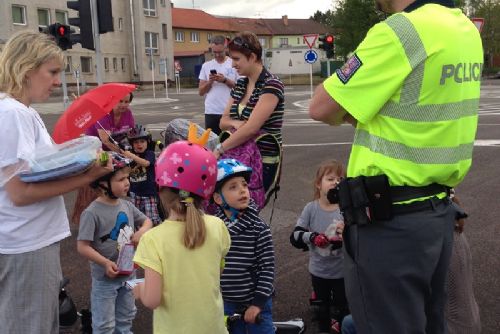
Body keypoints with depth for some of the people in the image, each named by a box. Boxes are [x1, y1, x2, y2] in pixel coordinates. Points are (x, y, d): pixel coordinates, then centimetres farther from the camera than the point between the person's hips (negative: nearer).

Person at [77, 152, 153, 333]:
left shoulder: (127, 205, -1)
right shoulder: (92, 213, -22)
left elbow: (147, 221, 14)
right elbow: (82, 246, -22)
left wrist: (142, 230, -8)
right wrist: (105, 263, -28)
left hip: (128, 274, 7)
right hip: (105, 278, -6)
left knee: (126, 317, 24)